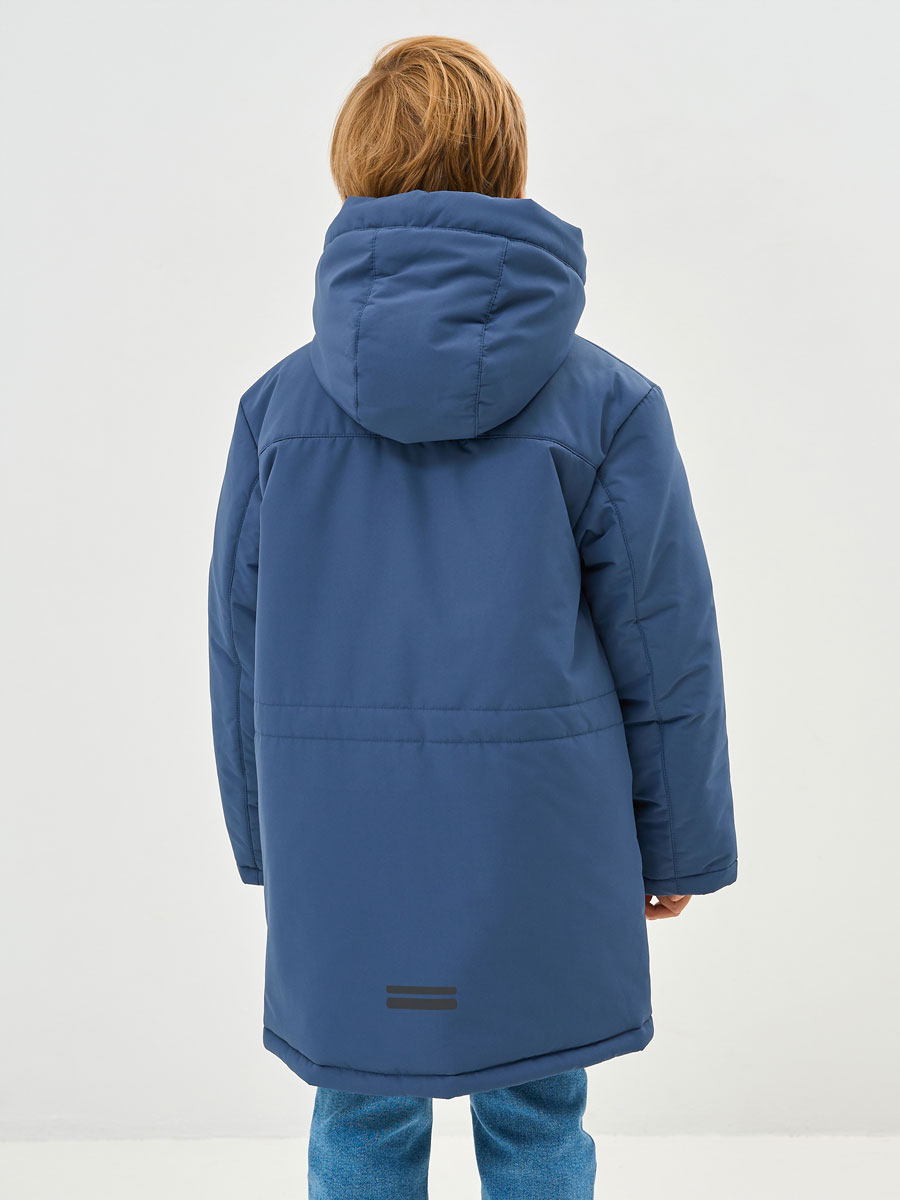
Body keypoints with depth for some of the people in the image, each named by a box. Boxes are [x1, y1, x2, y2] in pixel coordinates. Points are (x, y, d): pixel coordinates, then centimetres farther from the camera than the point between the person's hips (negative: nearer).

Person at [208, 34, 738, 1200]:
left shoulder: (278, 402, -2)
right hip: (538, 843, -1)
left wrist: (265, 839, 16)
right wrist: (679, 842, 9)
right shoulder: (605, 402, -7)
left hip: (339, 849, 2)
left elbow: (238, 645, 3)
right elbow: (664, 647, -3)